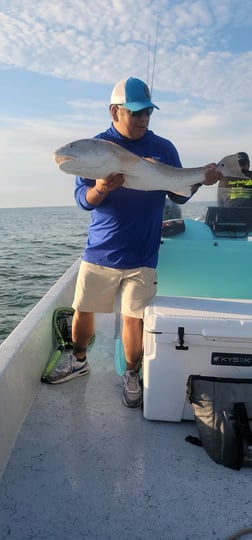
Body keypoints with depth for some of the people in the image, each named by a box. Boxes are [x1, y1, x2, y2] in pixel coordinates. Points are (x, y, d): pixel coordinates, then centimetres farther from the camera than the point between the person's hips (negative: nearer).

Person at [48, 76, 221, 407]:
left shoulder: (164, 149, 4)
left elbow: (179, 195, 7)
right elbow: (82, 198, -6)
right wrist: (100, 190, -29)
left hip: (141, 256, -1)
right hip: (99, 252, 1)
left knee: (133, 319, 1)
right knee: (83, 310, 11)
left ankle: (131, 376, 26)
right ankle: (79, 361, 37)